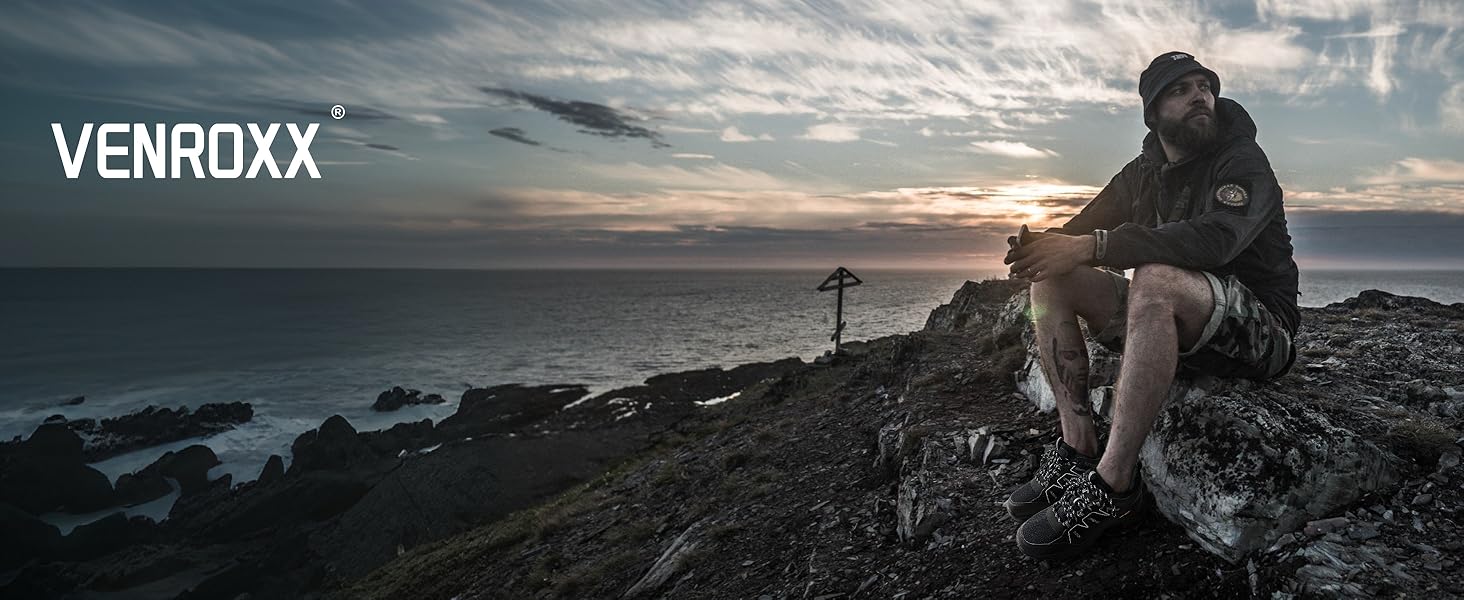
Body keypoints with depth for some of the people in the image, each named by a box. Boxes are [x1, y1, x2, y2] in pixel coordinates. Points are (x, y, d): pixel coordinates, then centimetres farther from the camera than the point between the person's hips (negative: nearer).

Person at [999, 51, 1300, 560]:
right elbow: (1084, 228, 8)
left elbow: (1215, 238, -28)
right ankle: (1079, 449, -19)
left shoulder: (1243, 162, -7)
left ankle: (1111, 489, -38)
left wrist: (1091, 246, -36)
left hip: (1260, 331, -6)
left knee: (1156, 279, -38)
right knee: (1053, 279, -11)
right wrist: (1047, 244, -19)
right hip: (1169, 324, 7)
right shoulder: (1143, 172, 13)